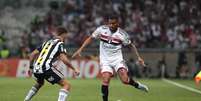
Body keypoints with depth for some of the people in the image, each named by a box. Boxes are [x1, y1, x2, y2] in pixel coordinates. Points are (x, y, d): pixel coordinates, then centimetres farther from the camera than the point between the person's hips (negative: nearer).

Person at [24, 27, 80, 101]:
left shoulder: (47, 42, 24)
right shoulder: (60, 44, 3)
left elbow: (32, 54, 24)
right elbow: (64, 59, -14)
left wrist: (31, 67, 34)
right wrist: (74, 69, -6)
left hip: (36, 69, 8)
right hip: (46, 68, -8)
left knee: (39, 83, 40)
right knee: (66, 85, -5)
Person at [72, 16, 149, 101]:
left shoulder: (122, 34, -8)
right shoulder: (101, 29, -7)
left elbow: (131, 45, 5)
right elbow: (90, 38, 3)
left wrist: (138, 57, 0)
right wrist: (80, 50, -2)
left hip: (117, 59, -1)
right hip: (105, 60, 1)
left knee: (125, 80, -18)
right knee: (105, 80, -17)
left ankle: (137, 85, 12)